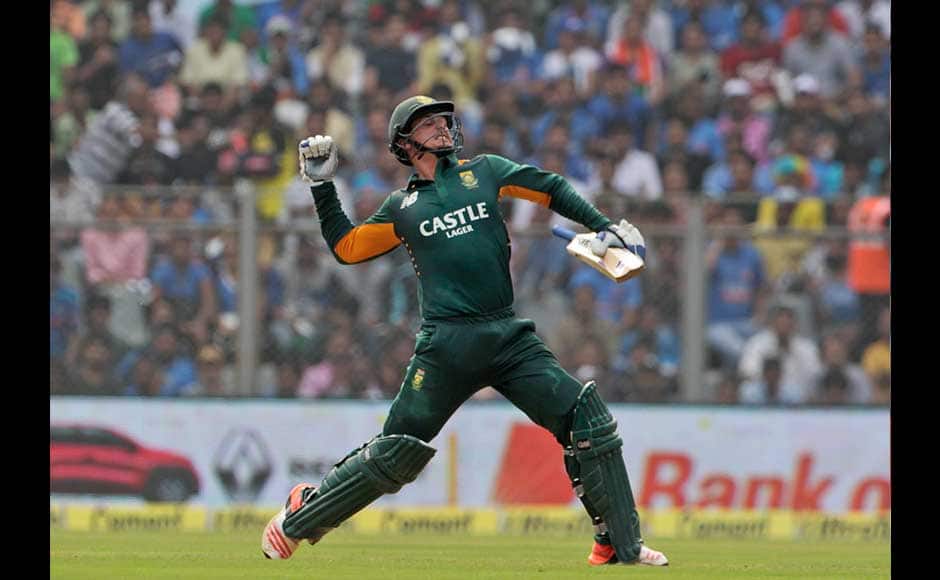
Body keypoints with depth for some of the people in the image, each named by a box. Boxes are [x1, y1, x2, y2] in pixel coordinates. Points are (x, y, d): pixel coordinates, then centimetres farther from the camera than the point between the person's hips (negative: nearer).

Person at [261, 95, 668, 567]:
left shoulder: (484, 172, 15)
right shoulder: (401, 206, 14)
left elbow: (551, 190, 18)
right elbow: (346, 246, 16)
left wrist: (606, 228, 9)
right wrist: (322, 187, 12)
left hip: (509, 338, 2)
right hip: (445, 346, -2)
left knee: (587, 420, -10)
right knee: (396, 452, -4)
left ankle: (619, 545, -3)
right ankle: (299, 517, 13)